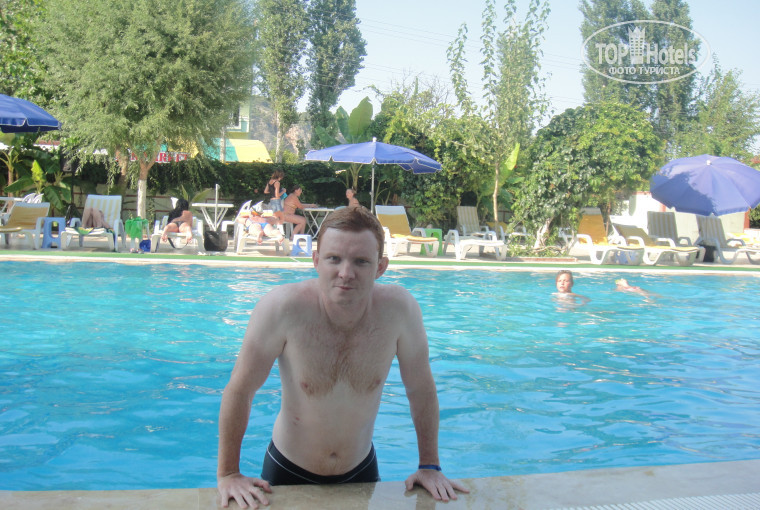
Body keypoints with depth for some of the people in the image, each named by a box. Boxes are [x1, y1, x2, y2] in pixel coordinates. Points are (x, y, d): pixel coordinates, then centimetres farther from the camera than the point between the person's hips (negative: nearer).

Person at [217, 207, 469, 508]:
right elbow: (240, 390, -17)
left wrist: (430, 466, -2)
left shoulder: (399, 309, -22)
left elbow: (421, 389, -7)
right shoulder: (282, 308, -28)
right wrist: (228, 474, -12)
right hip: (288, 472, -2)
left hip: (361, 470, 2)